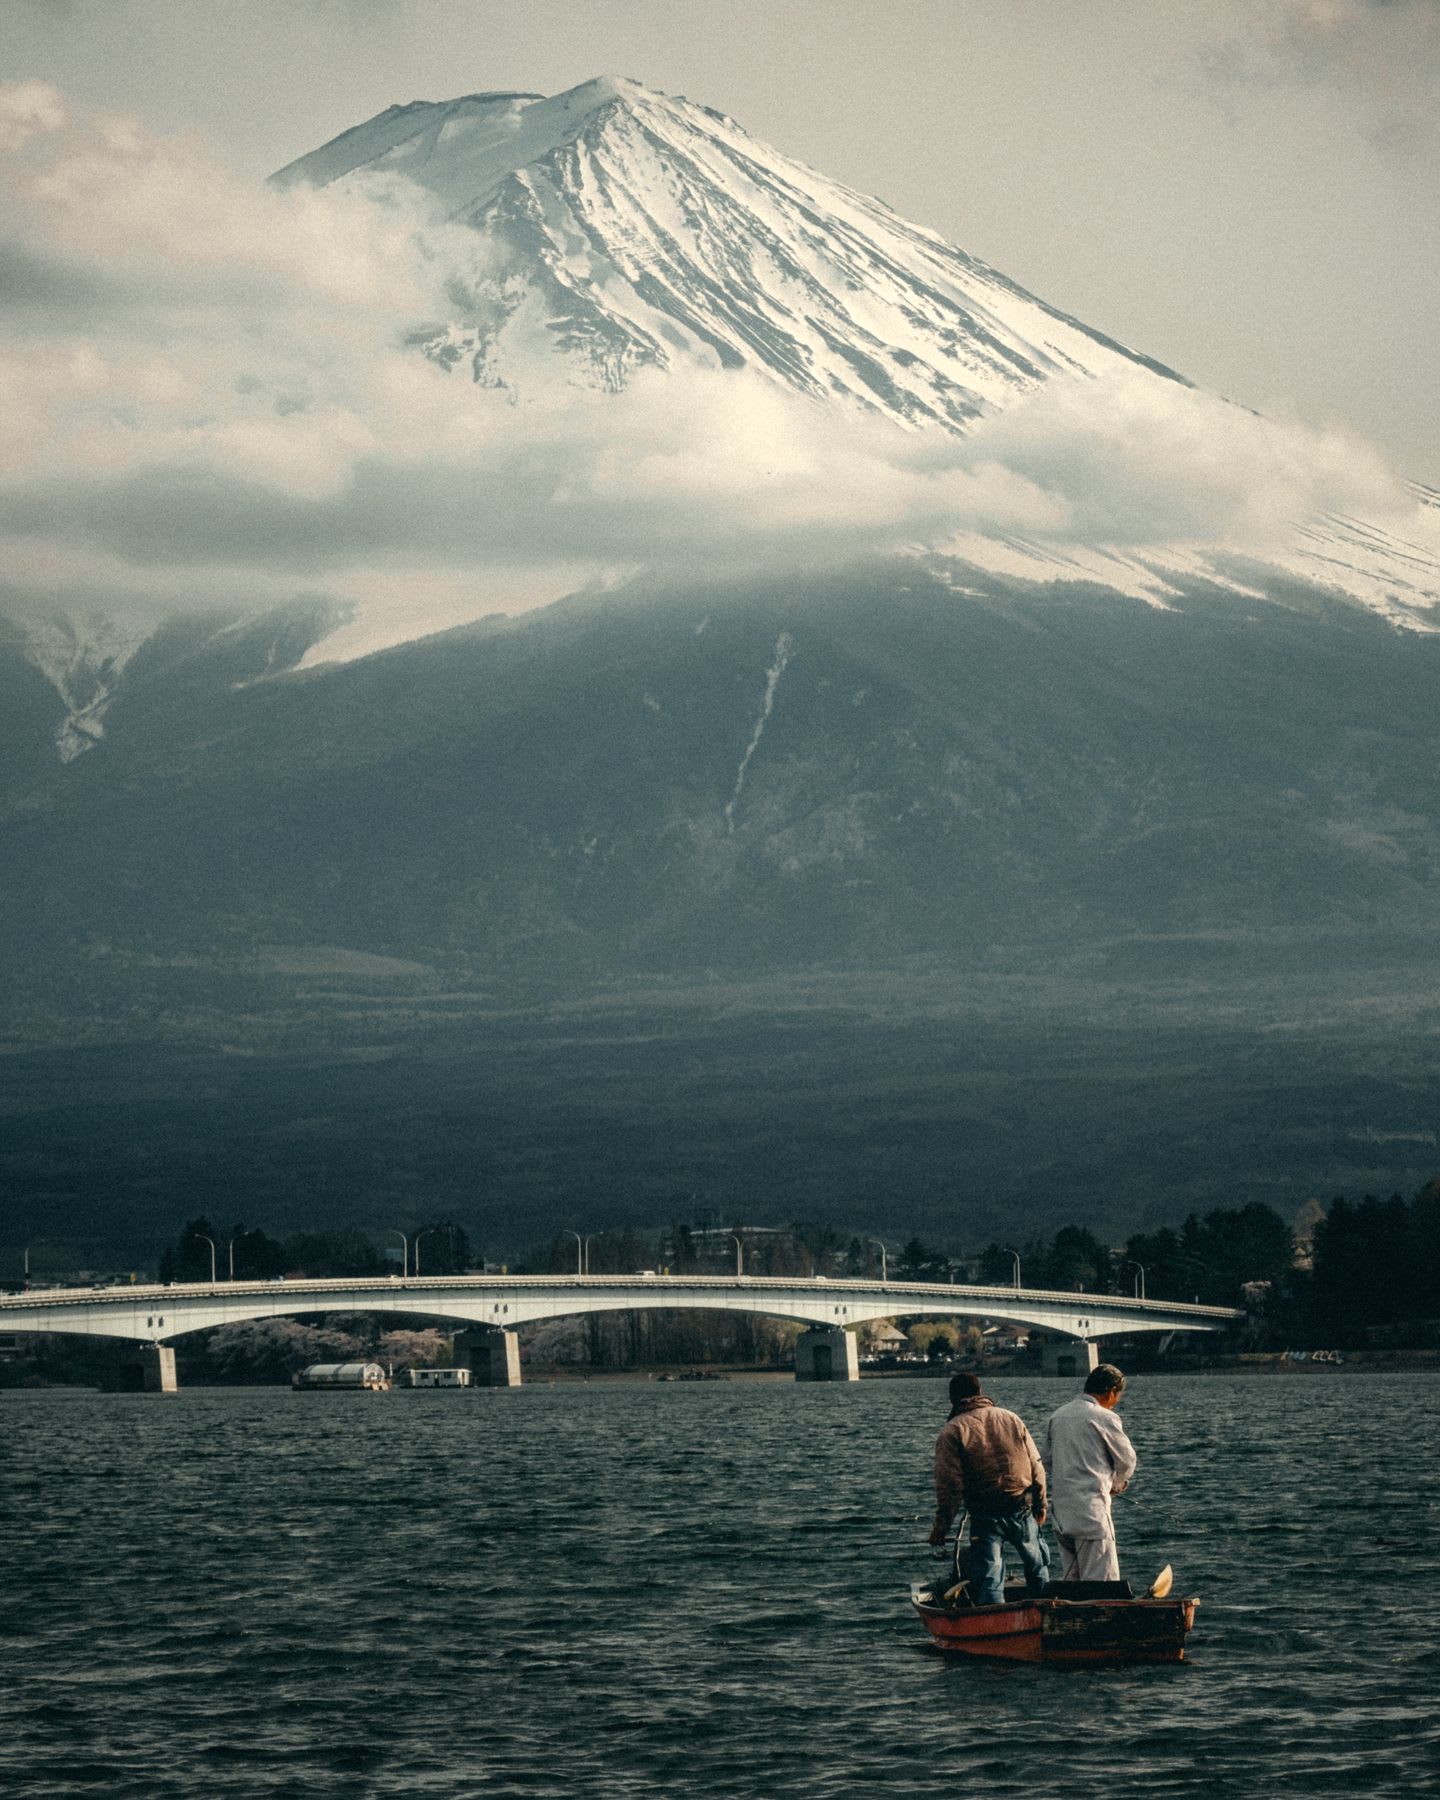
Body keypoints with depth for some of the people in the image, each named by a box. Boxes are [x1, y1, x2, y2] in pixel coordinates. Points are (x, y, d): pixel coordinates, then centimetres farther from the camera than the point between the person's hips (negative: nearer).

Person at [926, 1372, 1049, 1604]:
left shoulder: (952, 1432, -6)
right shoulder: (1011, 1419, 7)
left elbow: (949, 1484, -12)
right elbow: (1036, 1468, 8)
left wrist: (941, 1525, -5)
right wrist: (1040, 1505, 17)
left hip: (984, 1515, -3)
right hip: (1022, 1508, 3)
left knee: (988, 1578, 0)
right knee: (1037, 1570, 19)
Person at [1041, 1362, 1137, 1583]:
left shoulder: (1057, 1416, 11)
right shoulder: (1105, 1418, -10)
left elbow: (1047, 1462, 17)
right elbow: (1126, 1461, 3)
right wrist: (1116, 1484, 22)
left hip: (1061, 1509, 7)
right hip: (1092, 1505, -7)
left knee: (1070, 1581, 12)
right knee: (1102, 1581, -6)